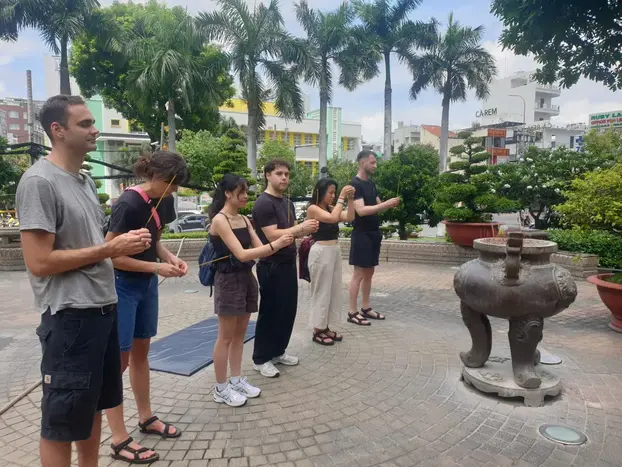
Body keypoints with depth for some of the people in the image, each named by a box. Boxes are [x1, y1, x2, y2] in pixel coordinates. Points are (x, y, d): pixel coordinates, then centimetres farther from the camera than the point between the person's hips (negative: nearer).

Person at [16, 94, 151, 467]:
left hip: (104, 309, 9)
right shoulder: (39, 181, -15)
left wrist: (126, 243, 1)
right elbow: (39, 262, -20)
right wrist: (110, 249, -17)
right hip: (70, 317, -9)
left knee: (93, 407, 22)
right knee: (61, 421, 8)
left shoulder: (86, 181, 12)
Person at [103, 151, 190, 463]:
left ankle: (146, 418, 33)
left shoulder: (162, 202, 0)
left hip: (146, 284, 8)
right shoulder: (127, 204, -23)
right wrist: (157, 268, -22)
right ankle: (119, 440, 12)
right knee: (119, 358, 0)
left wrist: (170, 257, -7)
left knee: (141, 351, 18)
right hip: (122, 286, -8)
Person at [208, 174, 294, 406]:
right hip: (228, 280, -8)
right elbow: (242, 254, -23)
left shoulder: (244, 219, 9)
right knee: (226, 337, 3)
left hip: (247, 278, 8)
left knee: (240, 334, 16)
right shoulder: (219, 220, -15)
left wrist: (281, 243, -11)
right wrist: (275, 244, -27)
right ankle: (221, 388, 16)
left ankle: (236, 380, 29)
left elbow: (260, 249, 6)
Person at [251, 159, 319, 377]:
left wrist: (307, 229, -5)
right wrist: (301, 227, -22)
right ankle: (261, 358, 15)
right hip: (272, 266, -9)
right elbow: (273, 236, -23)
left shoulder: (288, 203, 13)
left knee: (288, 310, 14)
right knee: (270, 312, 1)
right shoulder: (263, 203, -15)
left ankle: (278, 351, 29)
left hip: (288, 264, 9)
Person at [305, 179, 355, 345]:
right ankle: (317, 331, 12)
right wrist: (342, 197, -19)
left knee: (333, 290, 12)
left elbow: (350, 218, 2)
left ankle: (325, 327, 24)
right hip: (321, 252, -8)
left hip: (335, 251, 8)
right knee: (321, 291, 0)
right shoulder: (313, 208, -11)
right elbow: (333, 218, -25)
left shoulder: (330, 208, 10)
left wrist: (350, 199, -5)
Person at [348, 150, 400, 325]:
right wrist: (386, 204, -26)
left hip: (373, 233, 9)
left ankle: (365, 308, 23)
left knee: (369, 272, 13)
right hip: (361, 234, -9)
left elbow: (377, 207, 18)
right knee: (359, 274, -4)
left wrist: (389, 205, -3)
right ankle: (352, 312, 3)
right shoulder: (355, 184, -14)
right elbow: (361, 210, -25)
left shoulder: (371, 183, 13)